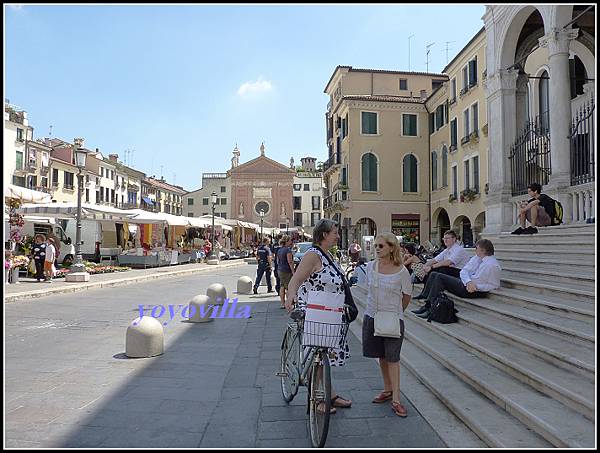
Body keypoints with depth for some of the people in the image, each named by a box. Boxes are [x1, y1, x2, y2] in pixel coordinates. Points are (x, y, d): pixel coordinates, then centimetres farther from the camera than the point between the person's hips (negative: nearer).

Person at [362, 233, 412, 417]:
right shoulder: (370, 267, -1)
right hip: (372, 317, 4)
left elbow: (407, 296, 1)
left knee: (392, 358, -2)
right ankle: (388, 389, 31)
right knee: (382, 356, 15)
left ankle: (396, 399, 6)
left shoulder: (401, 271, -12)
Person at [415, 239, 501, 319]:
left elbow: (495, 285, -12)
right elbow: (464, 271, 1)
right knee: (434, 275, 2)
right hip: (465, 281, 9)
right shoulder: (477, 257, 8)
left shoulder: (492, 265, -14)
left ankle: (430, 309, -14)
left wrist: (476, 286, -19)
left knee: (439, 277, -16)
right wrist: (468, 282, -19)